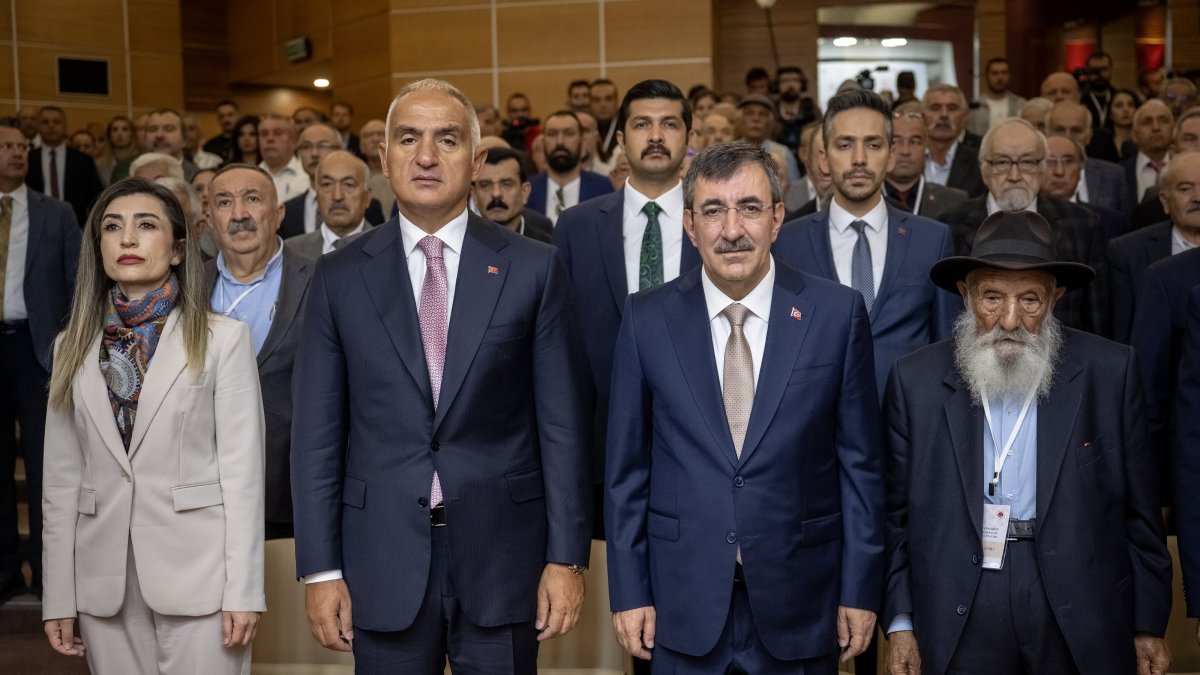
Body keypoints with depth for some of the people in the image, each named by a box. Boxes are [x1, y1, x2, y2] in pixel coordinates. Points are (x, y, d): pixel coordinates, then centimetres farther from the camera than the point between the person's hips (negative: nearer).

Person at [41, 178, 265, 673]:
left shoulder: (222, 338, -3)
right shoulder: (75, 346, 9)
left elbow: (242, 469, -6)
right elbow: (62, 478, 9)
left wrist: (242, 590, -10)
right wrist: (59, 596, 6)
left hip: (197, 570, -3)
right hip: (105, 579, 4)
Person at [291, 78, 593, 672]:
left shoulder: (534, 268, 0)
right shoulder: (340, 276, 2)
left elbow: (563, 422, -1)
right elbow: (317, 431, 2)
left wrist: (566, 557, -3)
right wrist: (320, 569, -1)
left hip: (502, 556, 0)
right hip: (383, 559, 1)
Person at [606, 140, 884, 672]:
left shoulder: (837, 313, -5)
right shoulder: (646, 319, -3)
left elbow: (860, 462, -1)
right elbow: (626, 466, 1)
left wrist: (860, 590, -1)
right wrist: (629, 591, 0)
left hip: (799, 600, 0)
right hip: (685, 603, 0)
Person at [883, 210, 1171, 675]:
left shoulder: (1109, 372, -4)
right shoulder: (916, 379, -2)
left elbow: (1139, 513, 1)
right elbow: (897, 513, 2)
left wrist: (1148, 624, 3)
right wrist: (900, 623, 0)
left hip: (1082, 617, 0)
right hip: (960, 619, 0)